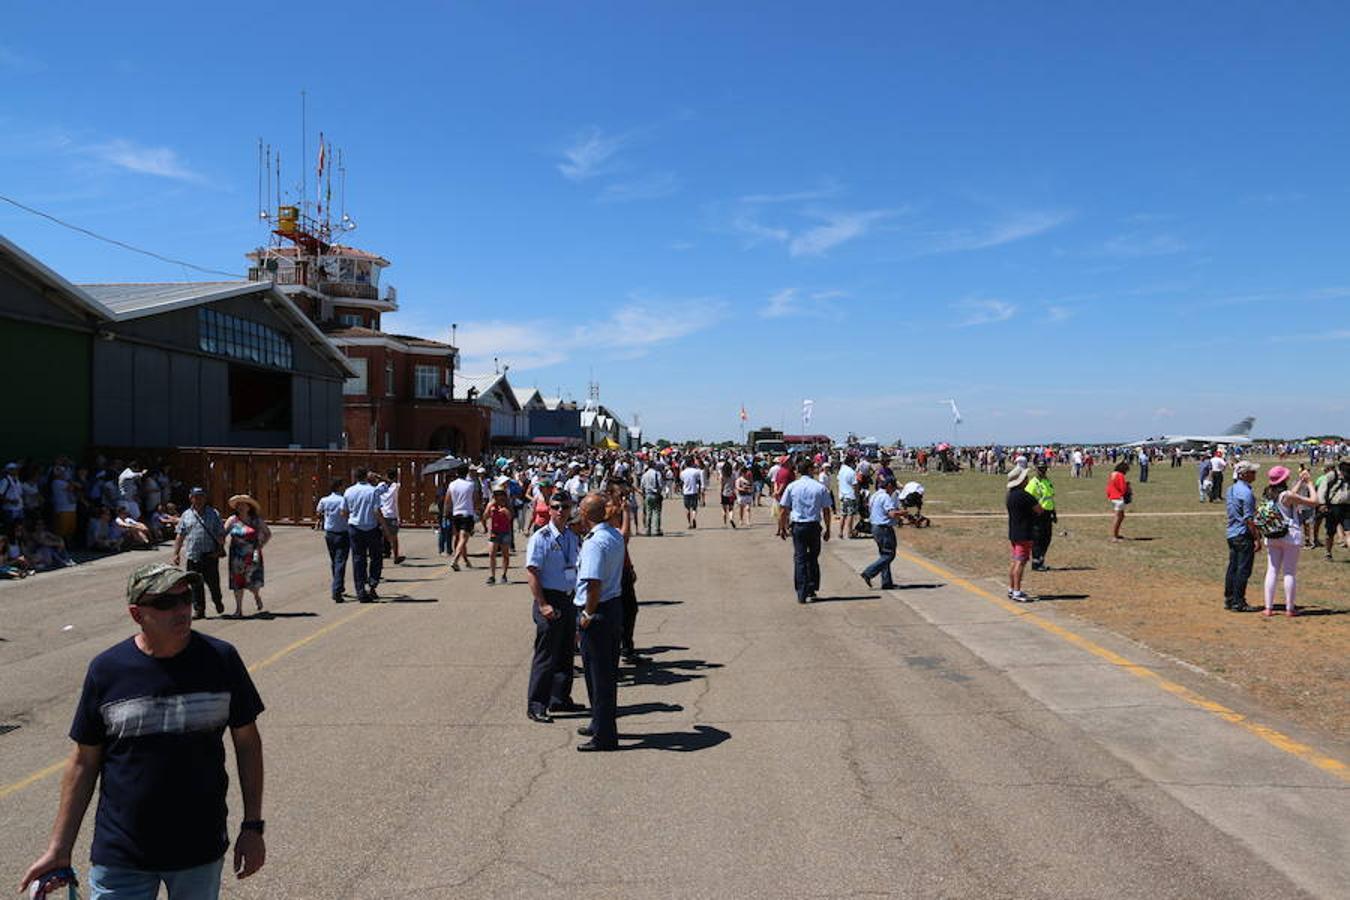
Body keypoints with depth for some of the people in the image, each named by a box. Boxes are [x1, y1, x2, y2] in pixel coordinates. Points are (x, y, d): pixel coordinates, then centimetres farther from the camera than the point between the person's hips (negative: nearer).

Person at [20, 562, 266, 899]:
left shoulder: (220, 659, -7)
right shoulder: (106, 669, -7)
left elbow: (247, 742, 1)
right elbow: (85, 761, 1)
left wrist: (252, 827, 1)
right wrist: (59, 849, 2)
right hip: (121, 859, 0)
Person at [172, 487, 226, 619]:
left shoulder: (214, 514, 6)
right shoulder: (186, 515, 11)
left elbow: (221, 534, 4)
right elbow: (180, 536, 12)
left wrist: (220, 548, -9)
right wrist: (176, 553, 5)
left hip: (210, 555, -2)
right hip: (192, 556, 2)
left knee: (213, 581, 1)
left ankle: (218, 601, 27)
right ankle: (198, 610, 10)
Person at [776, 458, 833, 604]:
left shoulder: (792, 487, -1)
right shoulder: (820, 487, -1)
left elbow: (783, 510, -1)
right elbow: (826, 510, 1)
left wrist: (782, 528, 8)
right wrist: (827, 529, 10)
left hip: (798, 526, -1)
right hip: (814, 526, 1)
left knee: (800, 558, 3)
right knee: (813, 558, 17)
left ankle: (802, 594, 0)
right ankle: (812, 590, 21)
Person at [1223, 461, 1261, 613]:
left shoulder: (1231, 489, 10)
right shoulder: (1246, 492, -17)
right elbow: (1249, 519, -19)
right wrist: (1257, 538, -16)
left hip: (1231, 533, 9)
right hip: (1244, 535, -9)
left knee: (1233, 568, 14)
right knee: (1243, 570, -3)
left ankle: (1229, 600, 19)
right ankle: (1238, 603, 1)